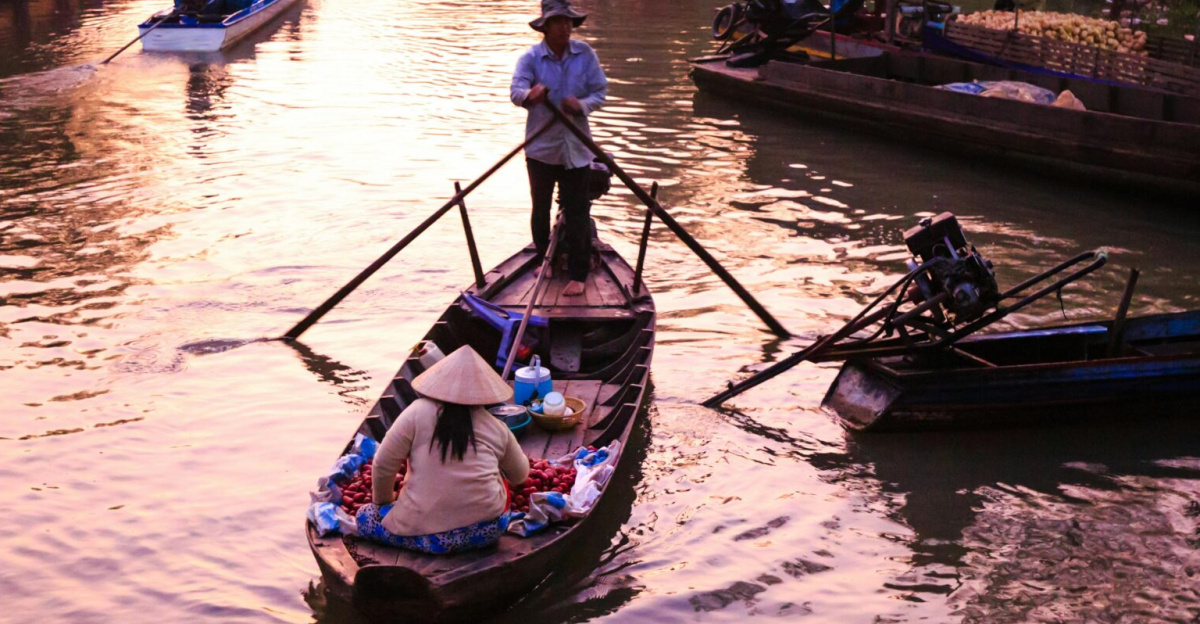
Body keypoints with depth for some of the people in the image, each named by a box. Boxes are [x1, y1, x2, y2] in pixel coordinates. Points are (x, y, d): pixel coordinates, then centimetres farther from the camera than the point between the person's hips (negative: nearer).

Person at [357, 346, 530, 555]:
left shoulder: (418, 412, -6)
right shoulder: (497, 428, 2)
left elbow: (383, 463, -3)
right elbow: (520, 475, 17)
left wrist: (382, 500, 17)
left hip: (425, 534, -6)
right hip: (487, 532, 6)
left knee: (365, 516, 17)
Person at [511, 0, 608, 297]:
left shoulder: (585, 54, -2)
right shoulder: (531, 57, -8)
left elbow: (600, 91, 0)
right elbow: (516, 90, -22)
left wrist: (582, 104, -22)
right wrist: (530, 95, -46)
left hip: (575, 147, 0)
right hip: (541, 146, 0)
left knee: (577, 213, -2)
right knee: (540, 209, 15)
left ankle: (577, 275, 5)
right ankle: (543, 260, 36)